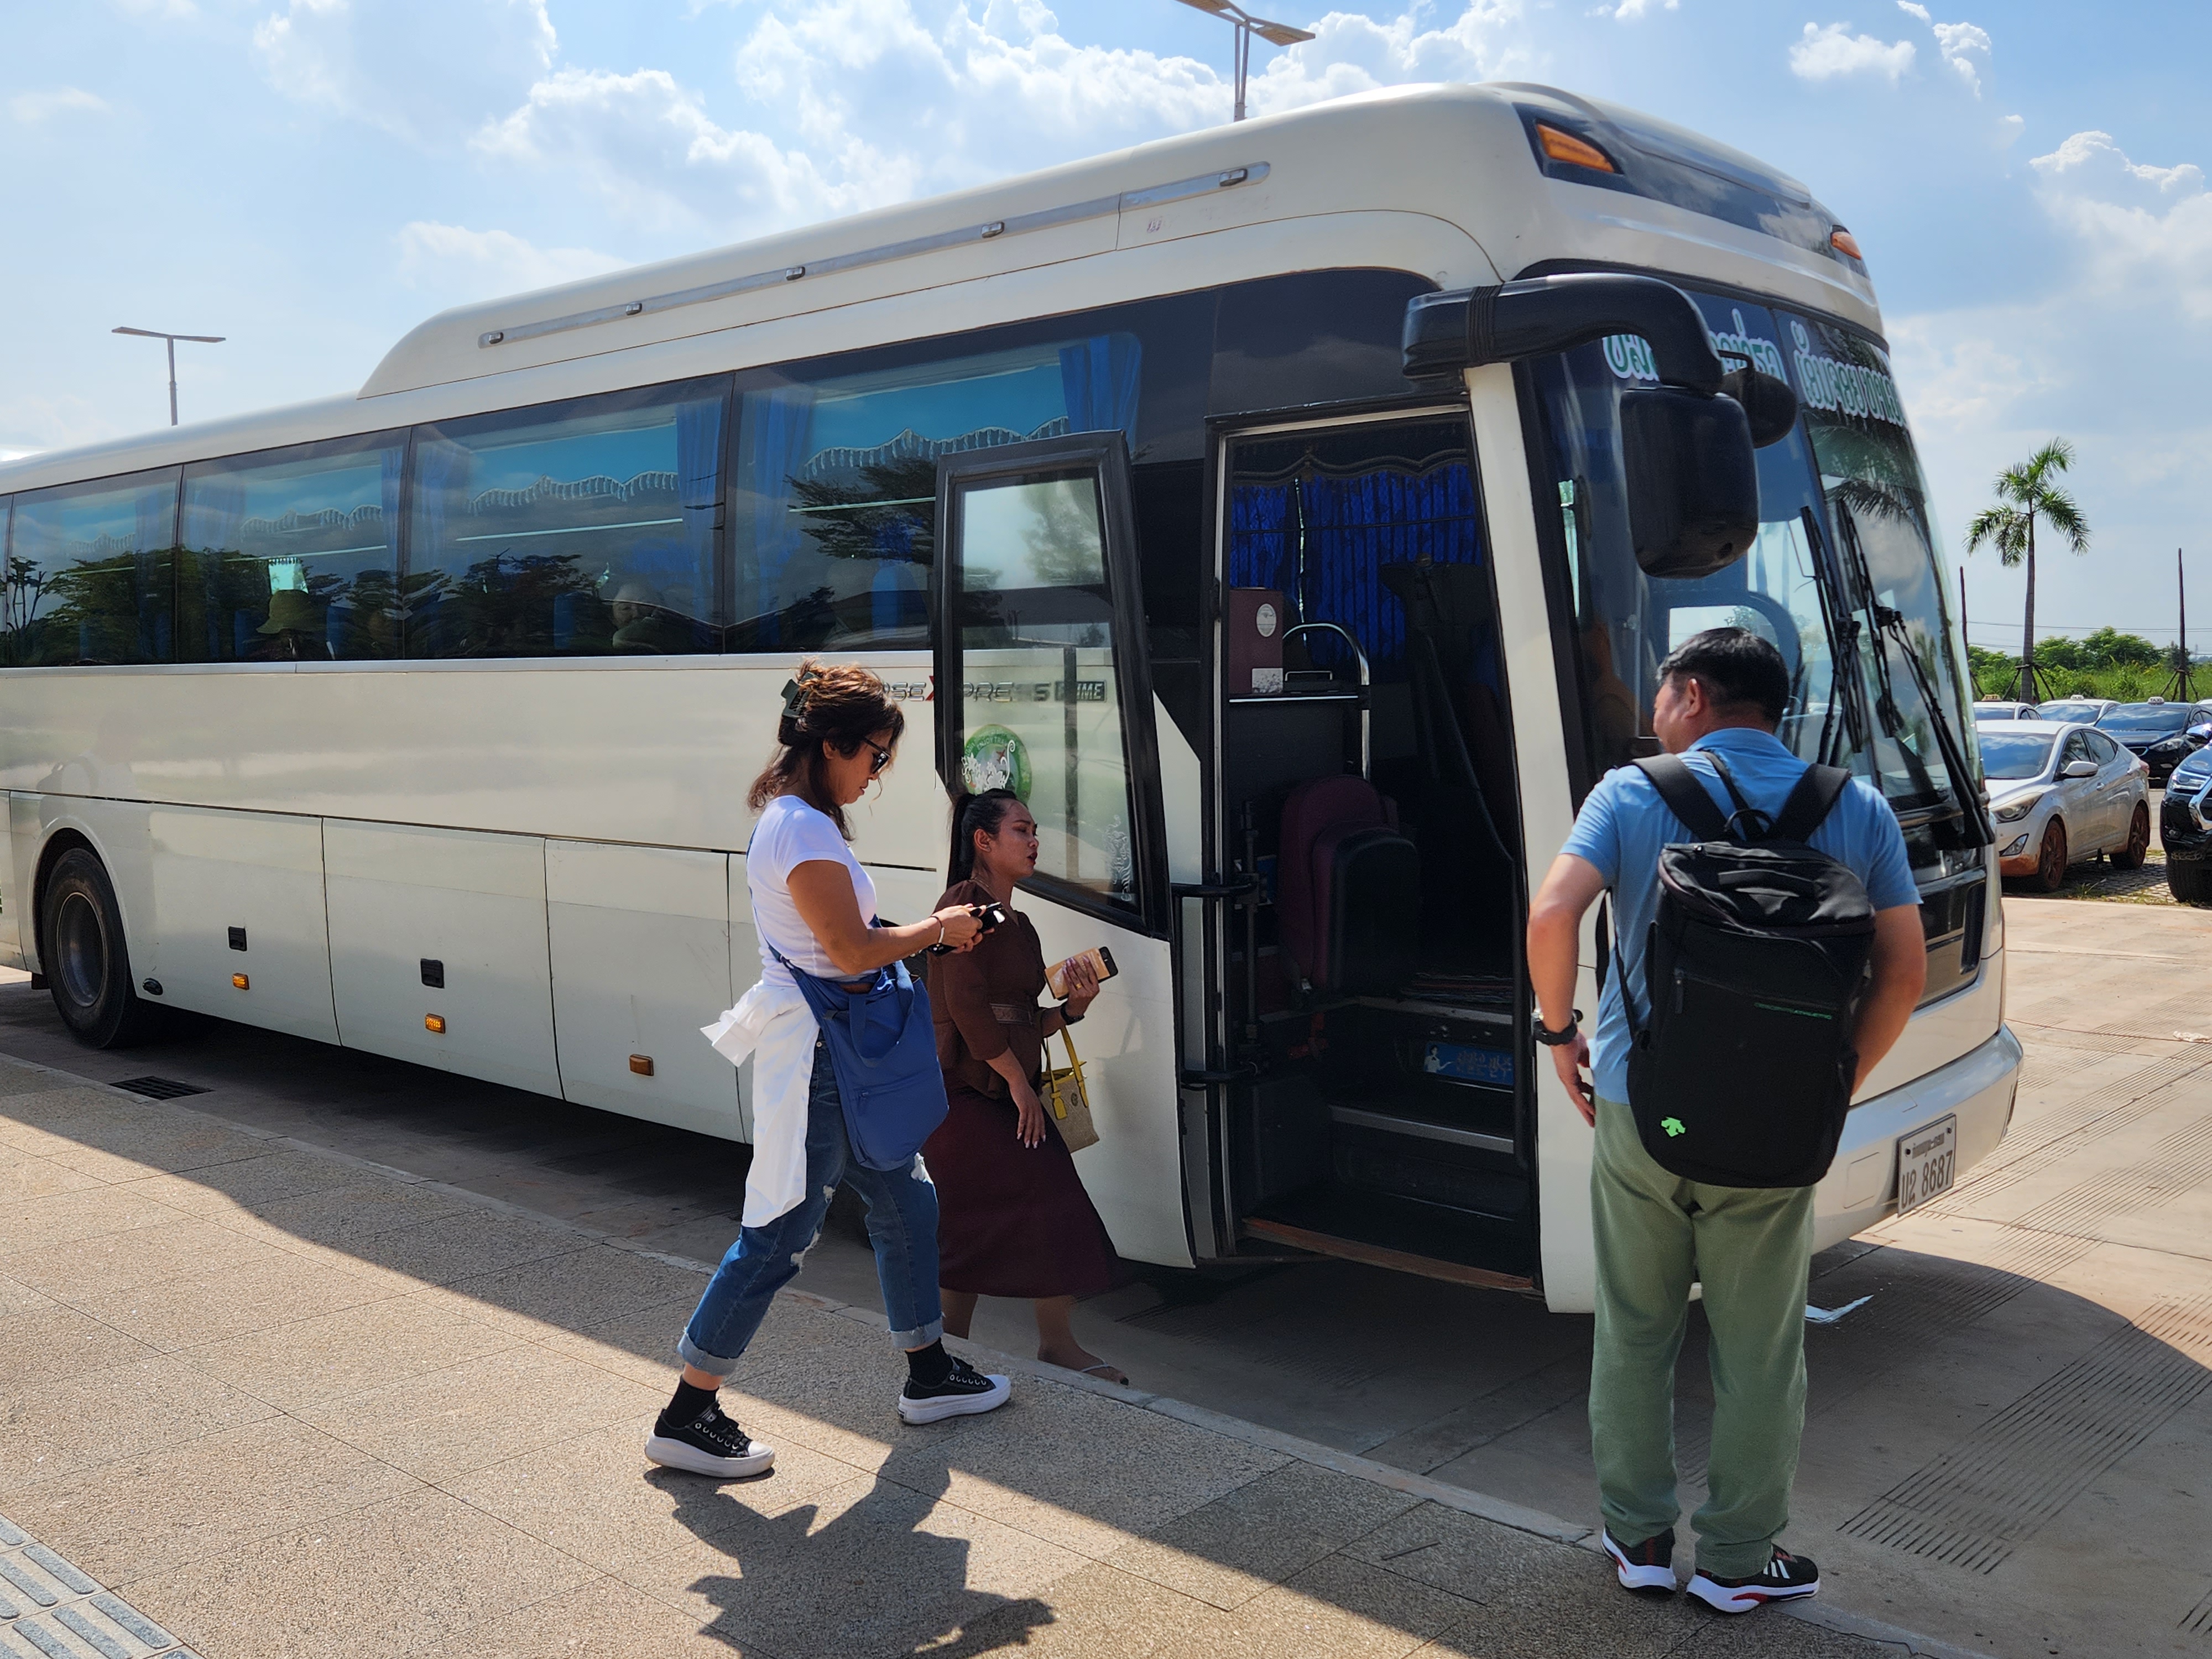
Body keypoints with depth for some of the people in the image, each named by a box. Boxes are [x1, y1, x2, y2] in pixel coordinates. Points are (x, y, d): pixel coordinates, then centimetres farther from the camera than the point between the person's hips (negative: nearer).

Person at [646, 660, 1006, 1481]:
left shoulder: (792, 818, 13)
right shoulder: (805, 830, -19)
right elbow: (854, 951, -21)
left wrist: (924, 932, 11)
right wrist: (936, 929, -7)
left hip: (837, 1050, 11)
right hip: (815, 1055, -11)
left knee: (906, 1201, 17)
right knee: (778, 1236, -3)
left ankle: (928, 1375, 31)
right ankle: (687, 1419, 8)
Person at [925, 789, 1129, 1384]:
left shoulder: (1016, 921, 18)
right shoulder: (967, 905, -11)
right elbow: (966, 1006, -18)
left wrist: (1071, 1010, 2)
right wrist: (1018, 1081, -14)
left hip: (1008, 1092, 9)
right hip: (966, 1090, -9)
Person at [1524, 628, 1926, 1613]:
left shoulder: (1632, 796, -4)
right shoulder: (1857, 812, 1)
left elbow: (1553, 915, -18)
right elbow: (1903, 973, -2)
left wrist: (1559, 1031, -4)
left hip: (1637, 1115, 0)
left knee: (1634, 1335, 17)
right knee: (1758, 1353, 15)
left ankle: (1638, 1536, 28)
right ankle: (1738, 1559, 26)